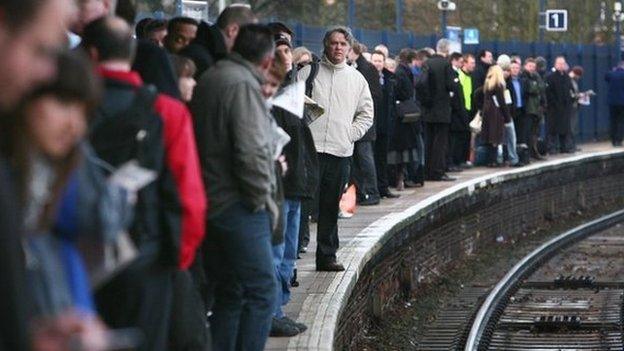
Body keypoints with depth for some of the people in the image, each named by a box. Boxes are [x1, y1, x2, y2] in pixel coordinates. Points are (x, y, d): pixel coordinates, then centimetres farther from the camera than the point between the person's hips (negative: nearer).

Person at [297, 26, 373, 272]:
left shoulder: (356, 79, 13)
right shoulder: (309, 72, 3)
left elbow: (366, 114, 18)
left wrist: (351, 134, 5)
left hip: (341, 151, 3)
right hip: (309, 149, -3)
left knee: (331, 207, 9)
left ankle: (327, 255, 16)